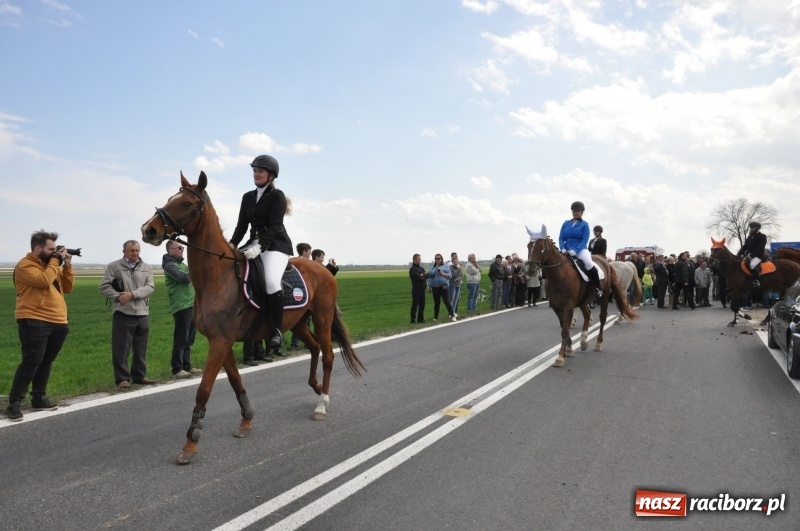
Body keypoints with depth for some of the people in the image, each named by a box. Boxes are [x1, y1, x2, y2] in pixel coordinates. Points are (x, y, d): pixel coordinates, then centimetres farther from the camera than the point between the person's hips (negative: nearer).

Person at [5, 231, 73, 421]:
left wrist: (67, 265, 4)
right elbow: (44, 280, -24)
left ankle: (39, 398, 21)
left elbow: (68, 288, 15)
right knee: (31, 361, -10)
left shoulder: (51, 264, 19)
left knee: (46, 362, 12)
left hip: (58, 322, 8)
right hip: (34, 321, -8)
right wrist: (55, 261, -12)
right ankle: (14, 403, -3)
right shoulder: (25, 265, -6)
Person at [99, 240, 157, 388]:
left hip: (142, 314, 3)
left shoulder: (146, 268, 9)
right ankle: (122, 378, 10)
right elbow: (104, 286, -3)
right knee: (121, 349, 0)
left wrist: (132, 294, -16)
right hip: (123, 314, -3)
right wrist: (118, 297, -17)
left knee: (141, 349, 11)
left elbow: (150, 287, -2)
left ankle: (139, 376, 22)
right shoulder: (114, 266, 2)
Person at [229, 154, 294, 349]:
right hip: (255, 243, 8)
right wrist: (232, 244, -9)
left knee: (271, 281, -31)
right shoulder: (247, 197, 14)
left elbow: (274, 227, -16)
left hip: (276, 245, -7)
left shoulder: (277, 196, -6)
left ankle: (277, 330, -21)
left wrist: (259, 247, -29)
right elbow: (241, 225, 9)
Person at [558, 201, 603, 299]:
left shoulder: (584, 224, 3)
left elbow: (584, 240, -7)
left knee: (588, 263, -33)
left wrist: (575, 250, -23)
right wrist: (563, 248, -12)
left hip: (580, 249, -5)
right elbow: (561, 238, 8)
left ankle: (597, 289, -23)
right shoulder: (566, 223, 14)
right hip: (567, 251, 5)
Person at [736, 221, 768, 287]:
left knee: (752, 264, -36)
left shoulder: (762, 236, -6)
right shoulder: (750, 236, 16)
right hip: (748, 255, 8)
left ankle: (756, 282, -28)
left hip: (758, 255, -8)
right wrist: (738, 254, 1)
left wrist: (751, 255, -25)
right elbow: (745, 246, 16)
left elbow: (760, 249, -15)